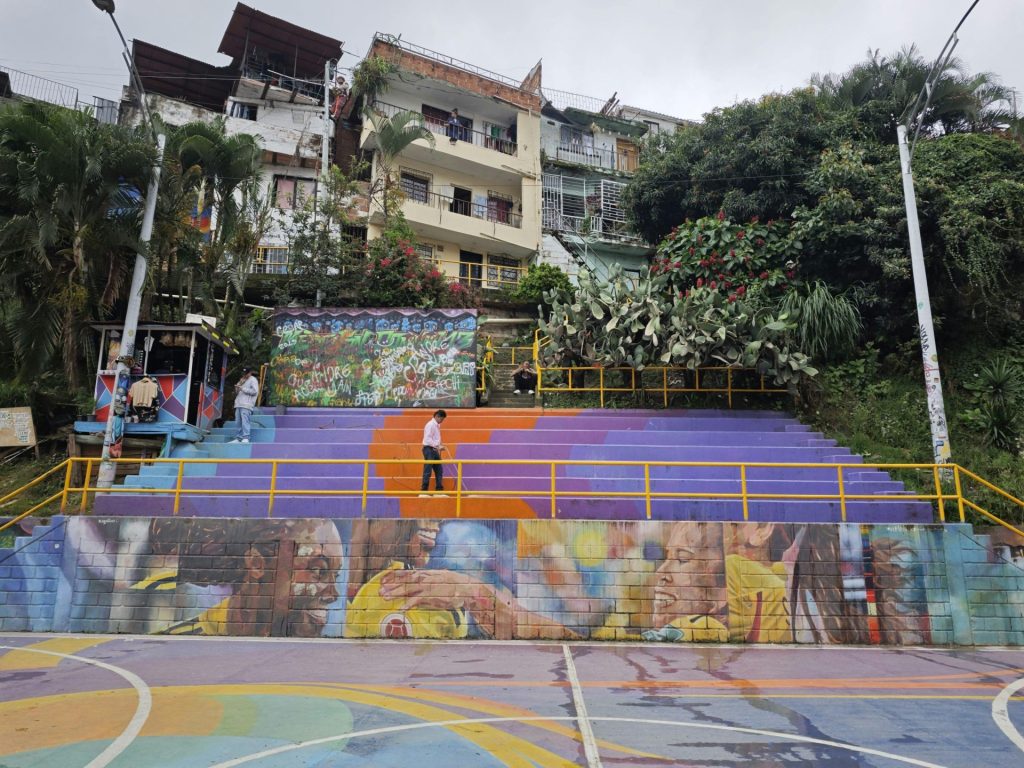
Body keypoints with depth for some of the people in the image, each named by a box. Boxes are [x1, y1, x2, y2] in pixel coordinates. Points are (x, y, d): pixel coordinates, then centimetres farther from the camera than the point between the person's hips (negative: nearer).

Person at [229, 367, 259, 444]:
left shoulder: (253, 380, 3)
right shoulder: (242, 380, 28)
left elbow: (254, 391, -11)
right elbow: (236, 392, 28)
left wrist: (242, 388, -10)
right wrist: (238, 385, 9)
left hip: (246, 405, -8)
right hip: (239, 404, 8)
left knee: (245, 421, -16)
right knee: (239, 422, 4)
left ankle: (245, 438, -21)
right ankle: (238, 438, 5)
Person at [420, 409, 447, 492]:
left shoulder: (436, 425, 15)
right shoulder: (430, 425, -14)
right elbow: (428, 439, -21)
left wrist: (440, 445, 11)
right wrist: (437, 446, -23)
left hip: (434, 450, 9)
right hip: (429, 449, -9)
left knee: (439, 470, 10)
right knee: (428, 471, -7)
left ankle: (439, 488, 16)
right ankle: (424, 489, -3)